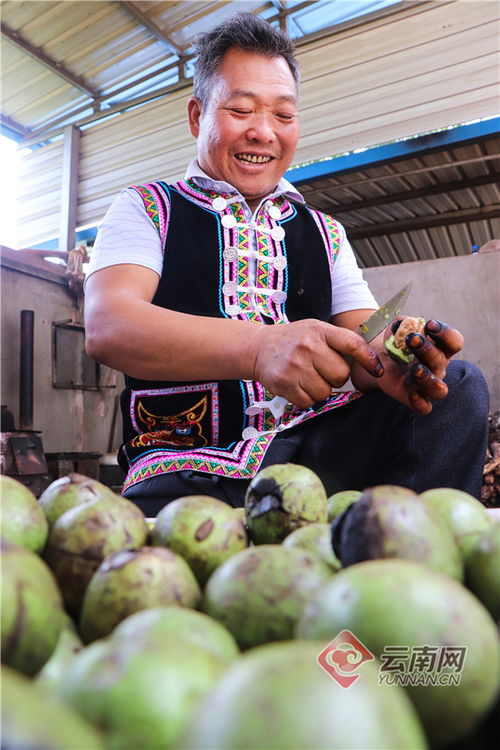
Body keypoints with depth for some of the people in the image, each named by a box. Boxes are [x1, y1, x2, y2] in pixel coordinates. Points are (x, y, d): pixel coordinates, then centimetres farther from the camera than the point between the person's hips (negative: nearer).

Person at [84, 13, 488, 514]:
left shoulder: (324, 233, 17)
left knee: (459, 387, -18)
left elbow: (362, 341, 7)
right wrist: (260, 347, -30)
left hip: (315, 450, 4)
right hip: (190, 471, -3)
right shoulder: (146, 209, 6)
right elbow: (106, 327, -13)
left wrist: (387, 360, -20)